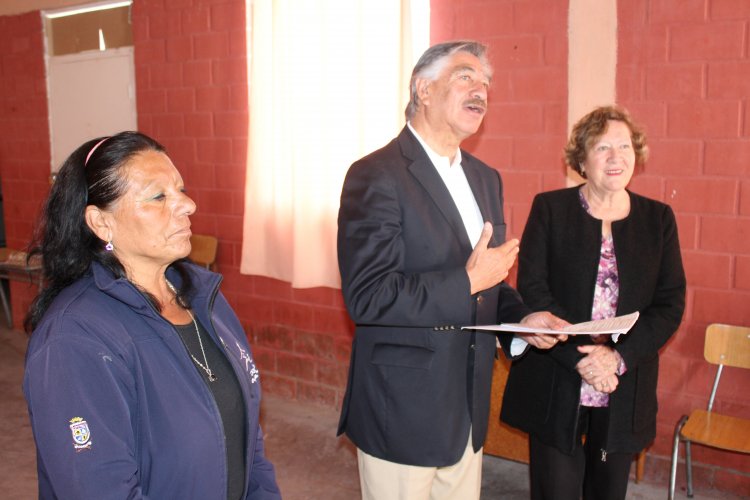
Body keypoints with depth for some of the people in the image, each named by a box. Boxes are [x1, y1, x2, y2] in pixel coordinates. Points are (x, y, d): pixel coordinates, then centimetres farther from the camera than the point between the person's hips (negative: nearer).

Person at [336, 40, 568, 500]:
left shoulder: (486, 179, 10)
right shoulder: (376, 176, -16)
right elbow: (366, 296, -23)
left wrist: (521, 320, 0)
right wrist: (468, 283, -24)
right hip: (403, 412, -7)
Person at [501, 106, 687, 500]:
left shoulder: (658, 218, 6)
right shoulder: (549, 208, -1)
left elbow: (671, 305, 1)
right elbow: (532, 290, -8)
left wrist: (619, 357, -13)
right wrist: (580, 357, -17)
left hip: (626, 390, 3)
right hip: (555, 387, -2)